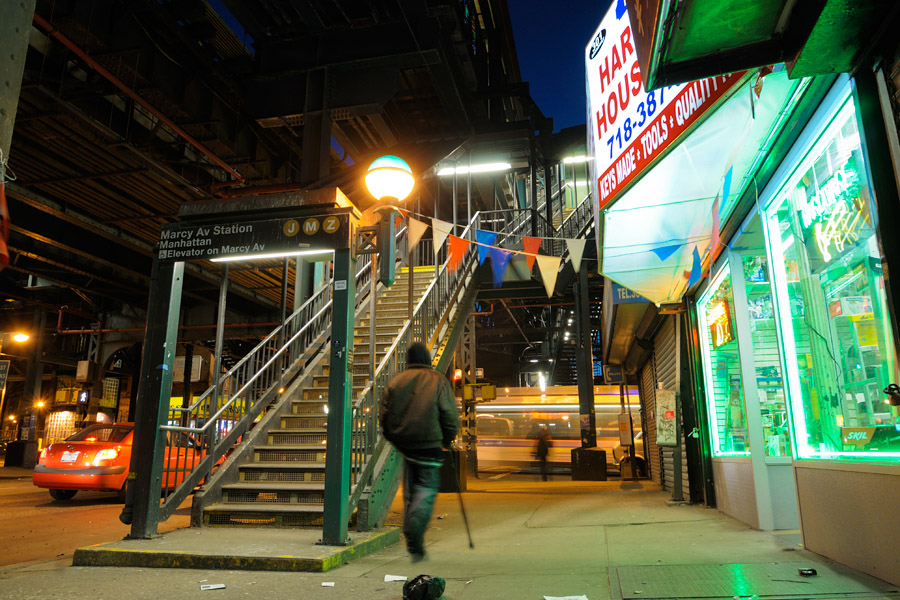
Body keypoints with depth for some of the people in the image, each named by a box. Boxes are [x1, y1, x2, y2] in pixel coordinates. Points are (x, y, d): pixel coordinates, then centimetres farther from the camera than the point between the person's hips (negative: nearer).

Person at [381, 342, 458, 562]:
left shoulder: (395, 382, 8)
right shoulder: (439, 381, 0)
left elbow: (385, 414, 8)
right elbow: (449, 415, -4)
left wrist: (393, 439, 19)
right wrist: (447, 441, 9)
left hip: (403, 442, 4)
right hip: (429, 443, -4)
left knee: (410, 488, 15)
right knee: (427, 488, 2)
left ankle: (413, 541, 20)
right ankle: (415, 532, -17)